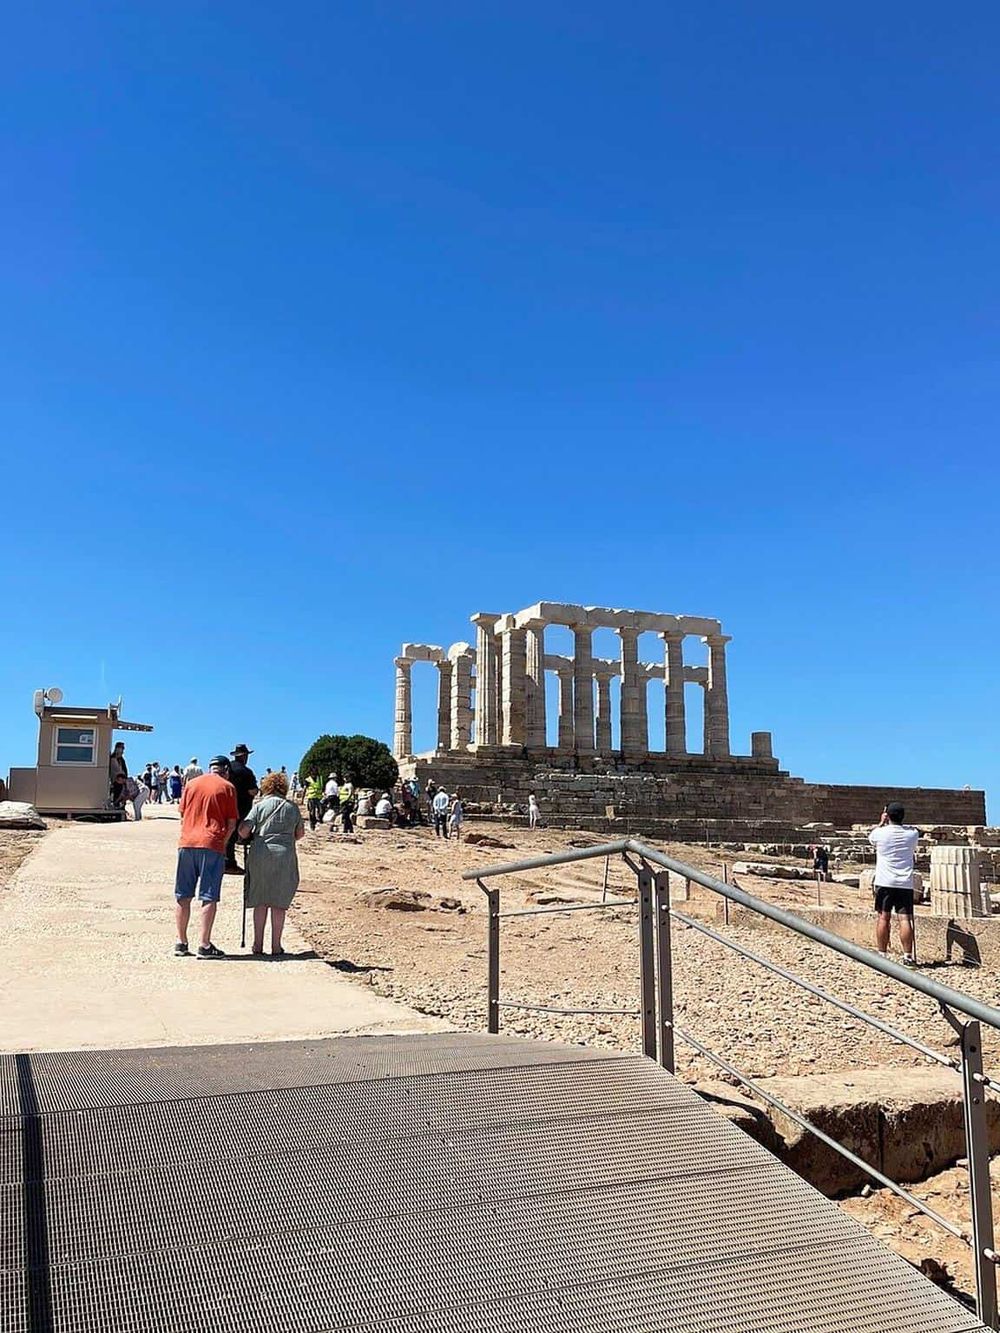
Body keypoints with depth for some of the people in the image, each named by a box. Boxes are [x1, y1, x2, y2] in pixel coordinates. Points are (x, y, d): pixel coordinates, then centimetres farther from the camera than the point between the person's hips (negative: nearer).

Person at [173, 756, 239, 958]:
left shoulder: (191, 784, 14)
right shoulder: (227, 787, 2)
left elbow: (182, 814, 17)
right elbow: (232, 823, -2)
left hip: (186, 843, 4)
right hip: (211, 845, -4)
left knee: (183, 896, 10)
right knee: (209, 897, -1)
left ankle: (181, 943, 15)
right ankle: (205, 945, -2)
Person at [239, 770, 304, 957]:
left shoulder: (260, 806, 0)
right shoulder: (292, 807, 7)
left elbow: (243, 830, -7)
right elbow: (300, 833, 16)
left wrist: (249, 838, 14)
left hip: (260, 856, -1)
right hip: (284, 857, 1)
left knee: (260, 901, 10)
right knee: (279, 903, 7)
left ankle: (258, 945, 13)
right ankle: (276, 946, 9)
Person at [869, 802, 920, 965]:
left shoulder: (880, 832, -4)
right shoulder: (912, 833, 3)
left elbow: (870, 837, 20)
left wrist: (882, 822, 27)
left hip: (885, 882, -1)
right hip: (906, 883, 1)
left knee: (883, 918, 4)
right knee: (905, 919, -2)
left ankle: (882, 955, 6)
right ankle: (908, 956, -4)